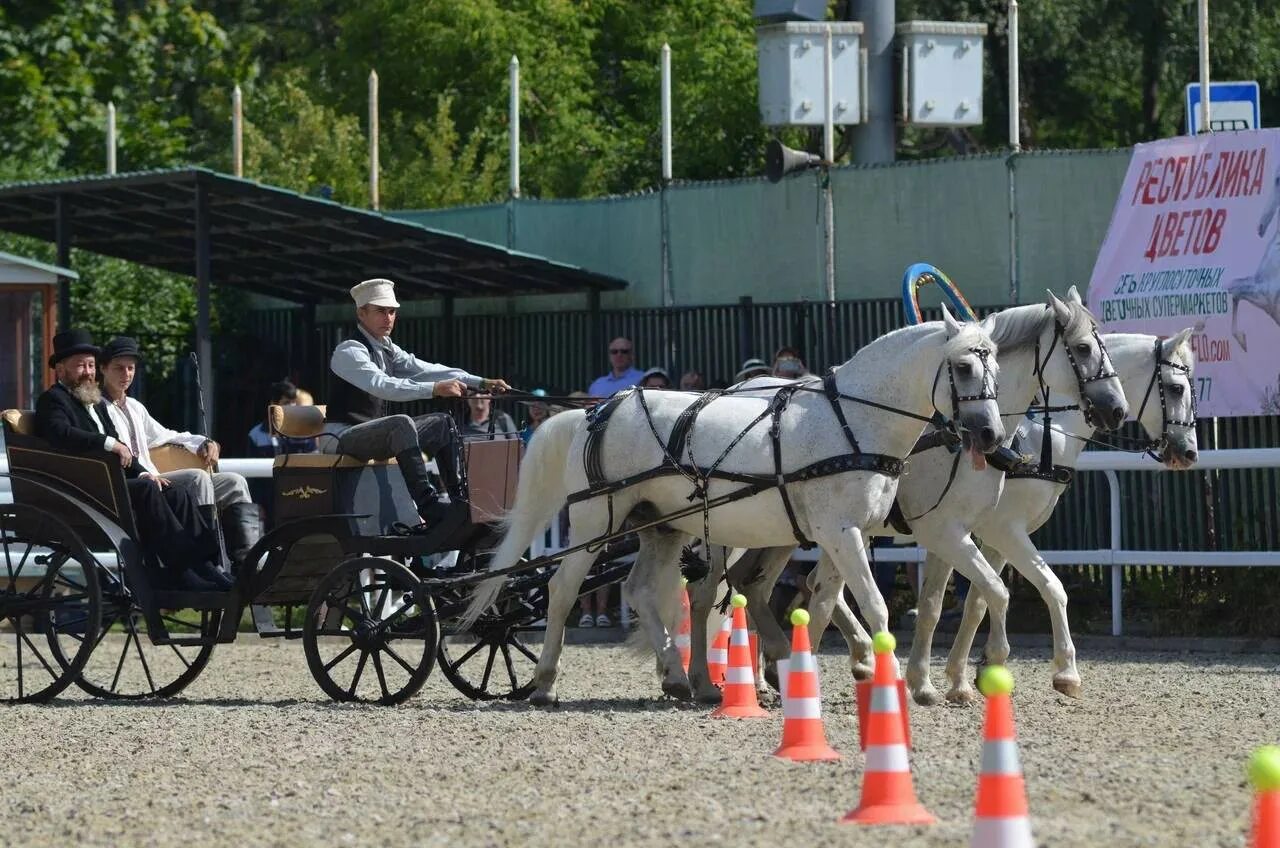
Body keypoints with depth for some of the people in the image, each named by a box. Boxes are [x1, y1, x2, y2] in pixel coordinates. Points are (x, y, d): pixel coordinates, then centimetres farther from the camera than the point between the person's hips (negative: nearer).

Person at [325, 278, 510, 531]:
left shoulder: (387, 350, 14)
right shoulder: (349, 351, -15)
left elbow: (424, 369, 7)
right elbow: (381, 385, -30)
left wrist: (480, 383, -5)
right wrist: (434, 389, -39)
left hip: (375, 433, 9)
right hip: (342, 439, -9)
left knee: (442, 423, 6)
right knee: (401, 424, -35)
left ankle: (461, 501, 0)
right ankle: (429, 507, -44)